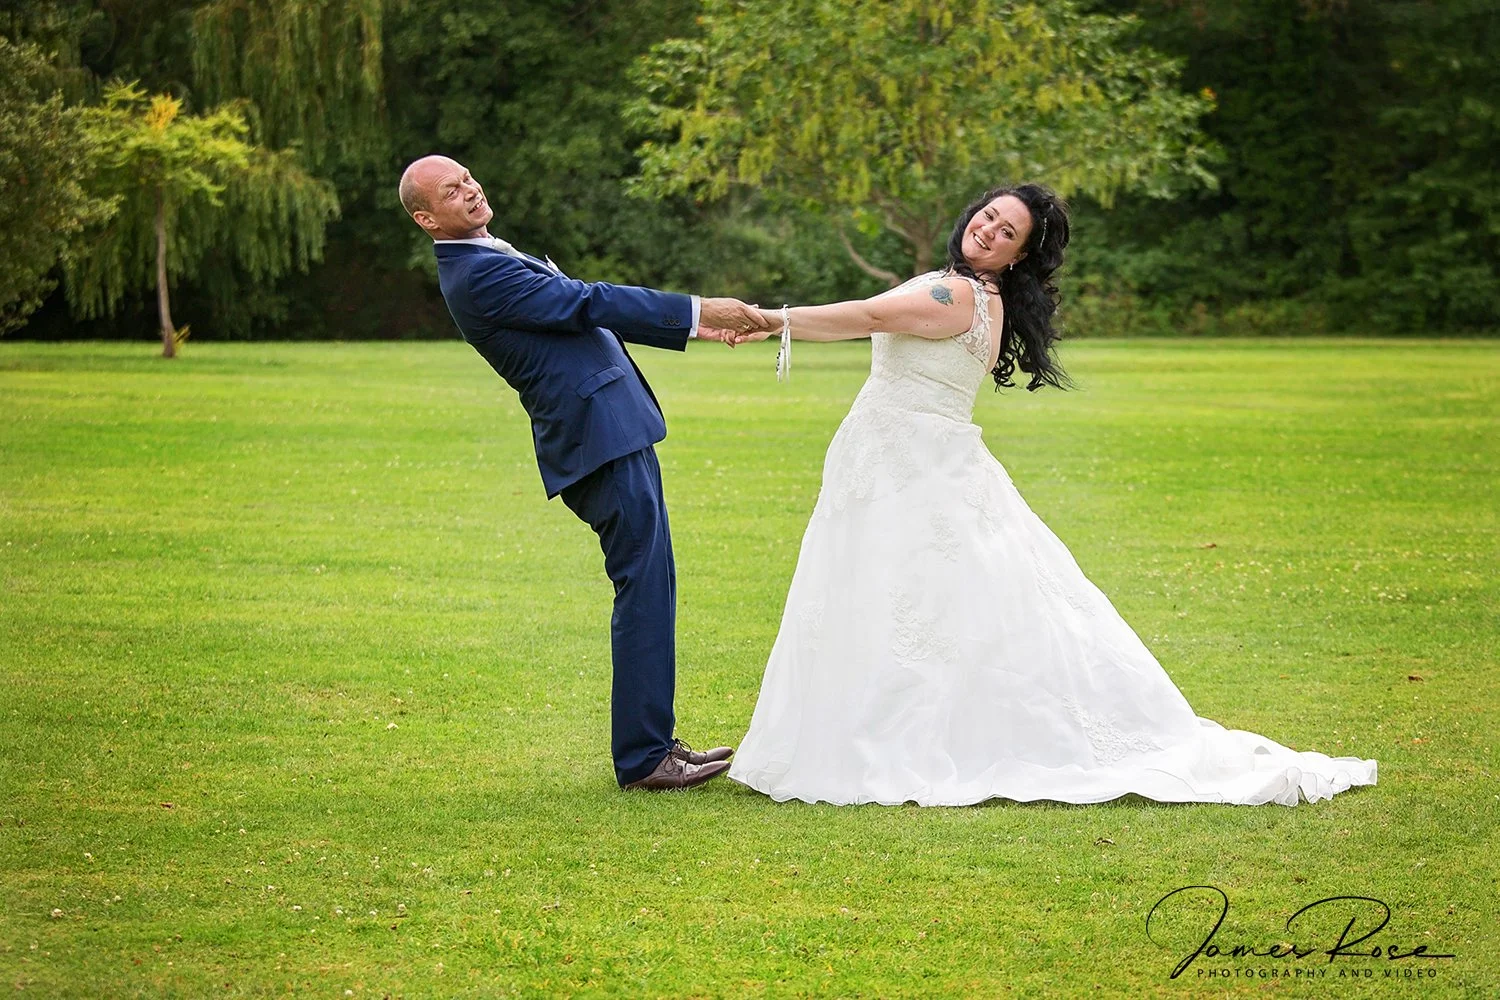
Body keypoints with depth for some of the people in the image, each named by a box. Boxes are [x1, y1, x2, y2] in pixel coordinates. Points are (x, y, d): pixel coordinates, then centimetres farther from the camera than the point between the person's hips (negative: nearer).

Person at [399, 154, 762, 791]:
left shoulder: (493, 260, 19)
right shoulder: (478, 274, -14)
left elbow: (587, 313, 21)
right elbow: (589, 304, -17)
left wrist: (689, 326, 17)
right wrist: (697, 310, -16)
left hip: (613, 435, 11)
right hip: (603, 438, -11)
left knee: (648, 588, 14)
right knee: (644, 586, -9)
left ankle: (653, 741, 21)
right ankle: (642, 757, -5)